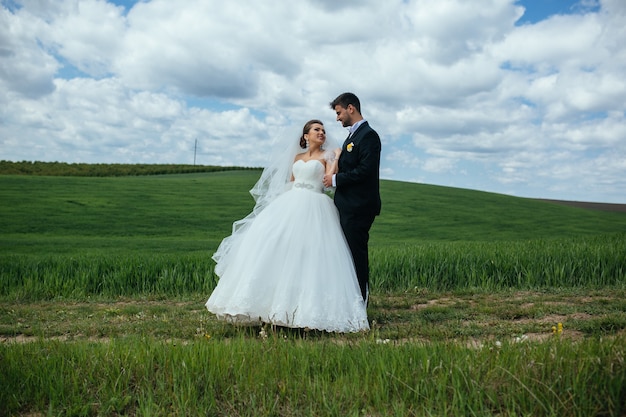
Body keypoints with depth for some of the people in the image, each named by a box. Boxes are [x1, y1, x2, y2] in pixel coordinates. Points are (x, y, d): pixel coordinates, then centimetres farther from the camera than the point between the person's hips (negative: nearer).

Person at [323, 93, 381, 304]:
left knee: (356, 253, -5)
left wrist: (336, 179, -14)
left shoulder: (368, 135, -11)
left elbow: (365, 170, -21)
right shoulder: (353, 136, 19)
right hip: (347, 206, 10)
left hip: (358, 207, -10)